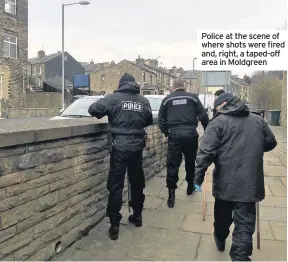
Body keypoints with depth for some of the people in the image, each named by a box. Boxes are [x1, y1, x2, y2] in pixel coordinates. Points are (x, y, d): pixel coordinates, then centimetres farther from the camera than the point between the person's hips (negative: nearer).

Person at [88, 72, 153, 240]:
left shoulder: (114, 98, -3)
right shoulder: (144, 100, 6)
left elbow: (93, 110, -3)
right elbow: (149, 121, 14)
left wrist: (107, 114, 17)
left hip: (120, 145, -3)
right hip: (137, 145, 4)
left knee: (116, 185, 1)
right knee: (137, 181, 18)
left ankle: (114, 225, 2)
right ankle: (137, 215, 33)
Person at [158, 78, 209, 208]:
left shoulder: (167, 99, 10)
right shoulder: (193, 97, 7)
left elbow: (161, 119, 8)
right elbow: (203, 115, 2)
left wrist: (166, 132, 18)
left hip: (174, 134, 0)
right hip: (190, 133, 0)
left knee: (172, 165, 4)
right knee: (190, 162, 19)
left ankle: (171, 194, 1)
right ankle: (190, 187, 34)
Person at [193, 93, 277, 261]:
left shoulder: (218, 122, -5)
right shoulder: (258, 120, 7)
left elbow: (206, 152, -13)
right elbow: (271, 143, 19)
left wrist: (199, 176, -9)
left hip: (225, 182, -1)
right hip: (250, 183, 1)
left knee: (222, 216, 23)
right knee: (245, 224, 4)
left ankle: (220, 240, 46)